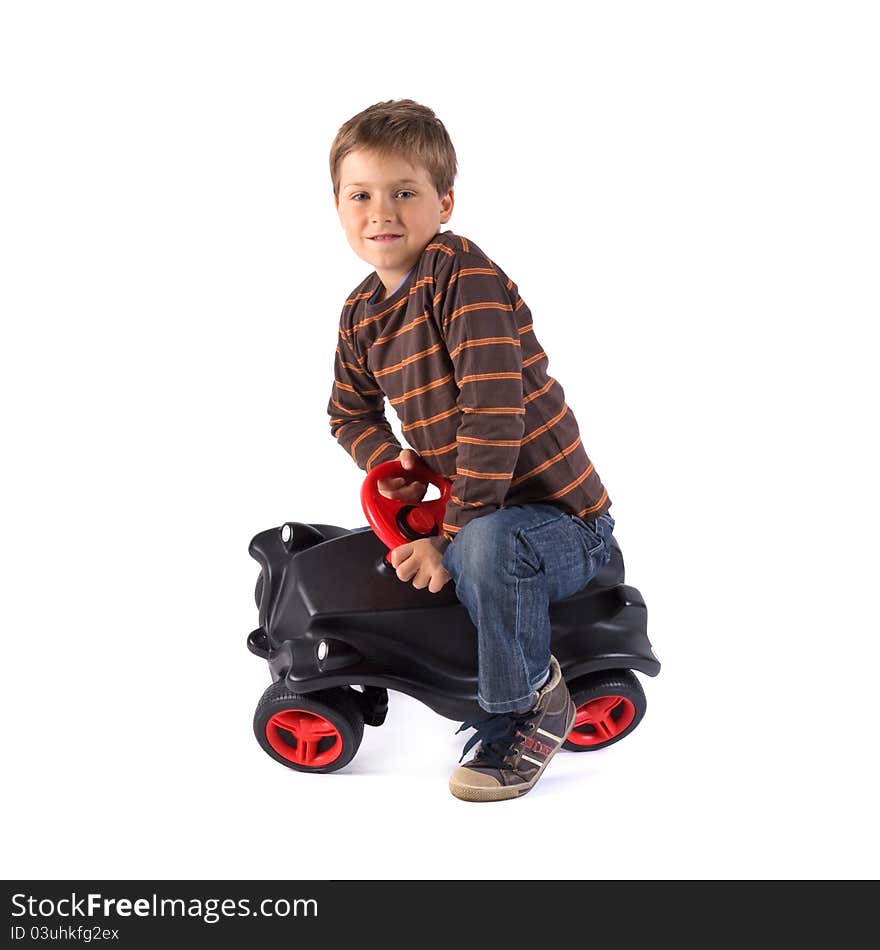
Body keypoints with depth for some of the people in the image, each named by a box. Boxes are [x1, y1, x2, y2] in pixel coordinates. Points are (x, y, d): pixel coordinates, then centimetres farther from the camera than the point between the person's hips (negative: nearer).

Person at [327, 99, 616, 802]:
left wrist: (453, 535, -25)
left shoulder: (463, 273, -21)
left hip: (561, 519, -9)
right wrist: (385, 458, -1)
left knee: (490, 544, -40)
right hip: (475, 505, 9)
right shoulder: (361, 316, 5)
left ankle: (534, 707, -12)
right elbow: (351, 413, 21)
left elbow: (495, 413, -28)